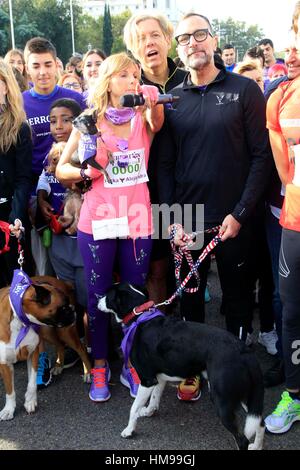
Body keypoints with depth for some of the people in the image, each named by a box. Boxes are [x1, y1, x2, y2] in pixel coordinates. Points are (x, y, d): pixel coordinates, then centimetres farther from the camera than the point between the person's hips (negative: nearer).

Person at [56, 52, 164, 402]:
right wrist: (85, 172, -17)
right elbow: (61, 170, 1)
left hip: (138, 222, 2)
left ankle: (132, 364, 28)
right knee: (98, 296, 8)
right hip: (98, 222, -1)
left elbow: (158, 124, -20)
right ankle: (99, 366, 25)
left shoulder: (143, 118, 3)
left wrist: (153, 102, -37)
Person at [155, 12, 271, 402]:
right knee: (189, 298, 11)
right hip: (186, 221, 2)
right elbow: (164, 165, 5)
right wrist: (173, 219, -4)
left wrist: (240, 213, -11)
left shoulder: (244, 90, -1)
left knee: (237, 296, 11)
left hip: (233, 220, -2)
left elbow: (261, 155, -5)